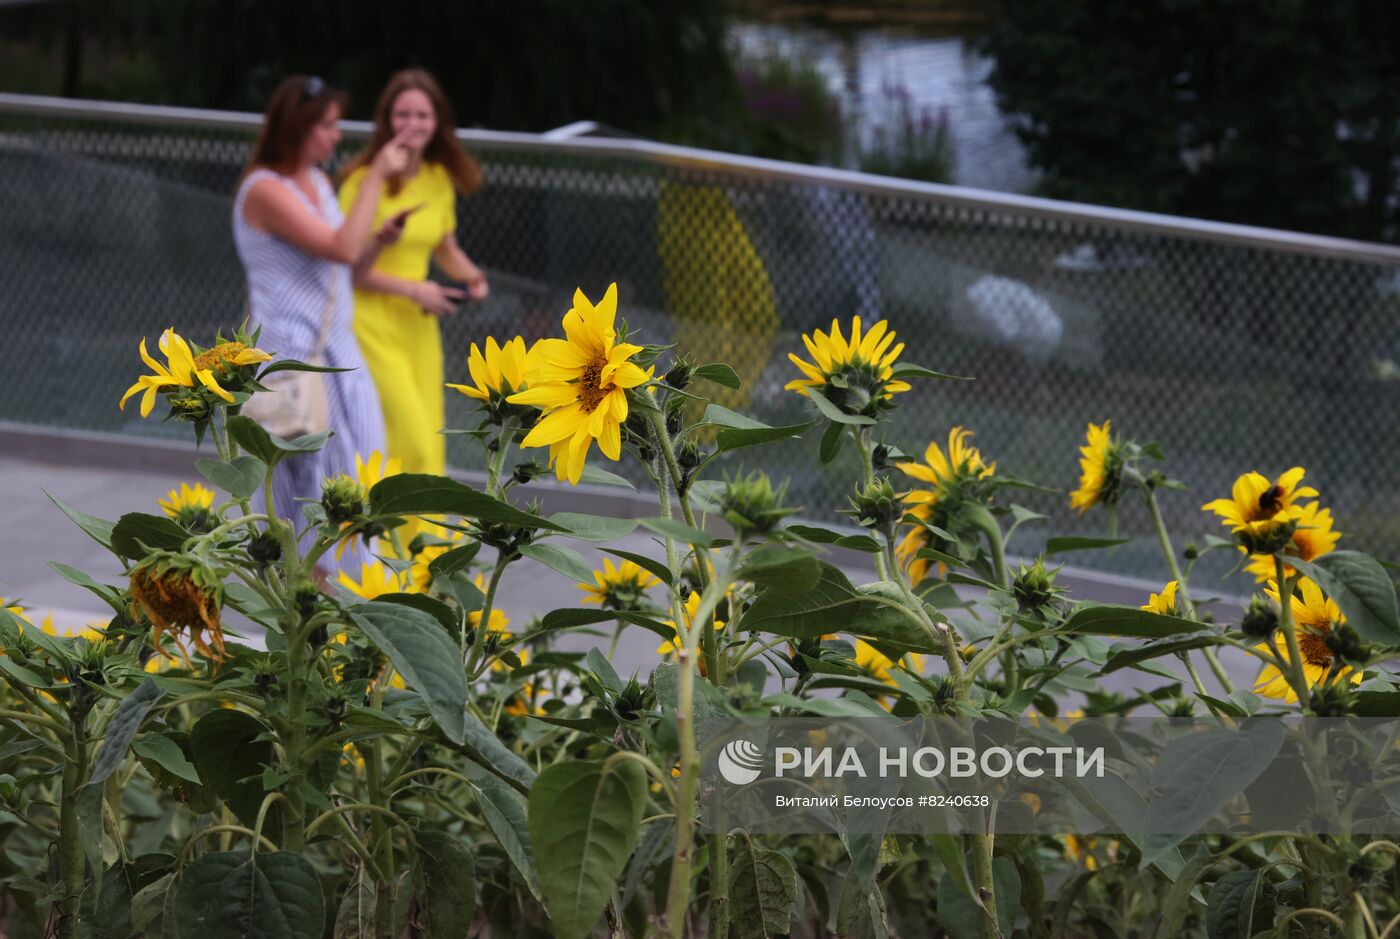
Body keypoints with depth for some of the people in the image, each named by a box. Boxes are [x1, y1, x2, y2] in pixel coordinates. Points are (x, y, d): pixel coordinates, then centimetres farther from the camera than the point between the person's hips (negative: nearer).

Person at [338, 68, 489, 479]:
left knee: (430, 448, 4)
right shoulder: (365, 180, -11)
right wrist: (412, 289, -18)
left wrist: (471, 276, 1)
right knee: (413, 444, -15)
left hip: (419, 327, 6)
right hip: (371, 326, -6)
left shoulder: (440, 179, 9)